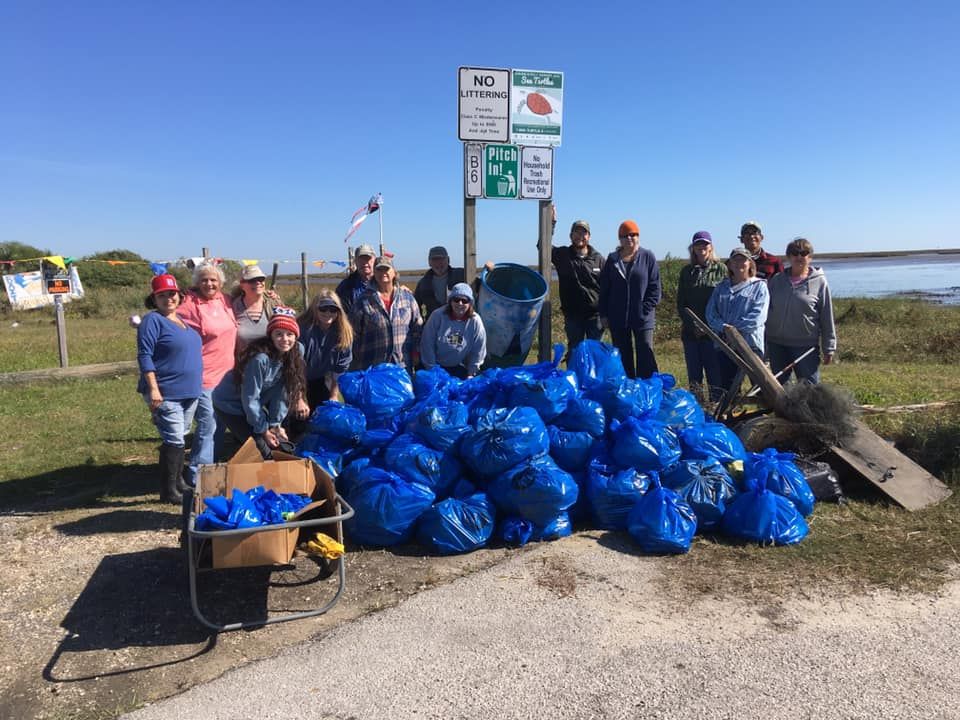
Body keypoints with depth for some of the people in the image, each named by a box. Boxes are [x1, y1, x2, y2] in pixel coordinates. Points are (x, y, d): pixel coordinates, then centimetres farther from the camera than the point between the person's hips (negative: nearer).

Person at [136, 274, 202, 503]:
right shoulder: (153, 321, -9)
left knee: (179, 439, 17)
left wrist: (196, 384, 20)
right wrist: (153, 389, -22)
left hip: (189, 391, 8)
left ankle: (178, 482, 29)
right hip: (166, 393, -8)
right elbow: (144, 356, -16)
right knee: (174, 440, -8)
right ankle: (168, 491, 2)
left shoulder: (183, 320, 14)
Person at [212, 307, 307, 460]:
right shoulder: (260, 358, -31)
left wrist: (275, 424, -9)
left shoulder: (297, 351, -13)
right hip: (230, 404, -7)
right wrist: (263, 430, -13)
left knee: (280, 445, 4)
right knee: (264, 451, -13)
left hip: (255, 406, 7)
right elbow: (250, 400, -23)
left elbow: (283, 391, -8)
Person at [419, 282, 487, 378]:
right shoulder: (437, 315, -16)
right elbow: (427, 345, -11)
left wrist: (471, 374, -4)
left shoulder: (475, 321, -13)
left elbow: (478, 351, -5)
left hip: (460, 369, 1)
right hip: (437, 367, 0)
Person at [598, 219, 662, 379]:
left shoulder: (648, 257, 1)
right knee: (623, 357, 10)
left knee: (645, 357, -3)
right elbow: (604, 289, 9)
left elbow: (655, 287, -1)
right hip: (618, 318, 3)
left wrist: (647, 308, -10)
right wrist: (603, 314, 3)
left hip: (643, 318, -3)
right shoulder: (612, 259, 8)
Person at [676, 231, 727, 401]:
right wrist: (693, 326, -4)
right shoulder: (686, 271, 12)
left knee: (715, 374, -4)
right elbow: (680, 303, 9)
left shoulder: (721, 269, 3)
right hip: (691, 332, 3)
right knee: (694, 375, 7)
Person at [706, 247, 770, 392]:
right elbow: (710, 312, 5)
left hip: (751, 343, -4)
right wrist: (723, 327, -13)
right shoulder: (721, 288, 16)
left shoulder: (759, 286, 2)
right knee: (727, 387, 9)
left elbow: (758, 316, -10)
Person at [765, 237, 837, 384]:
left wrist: (829, 349, -1)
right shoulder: (776, 280, 5)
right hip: (776, 345, 3)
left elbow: (827, 318, 0)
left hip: (806, 345, -3)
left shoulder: (819, 282, -2)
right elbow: (766, 310, 9)